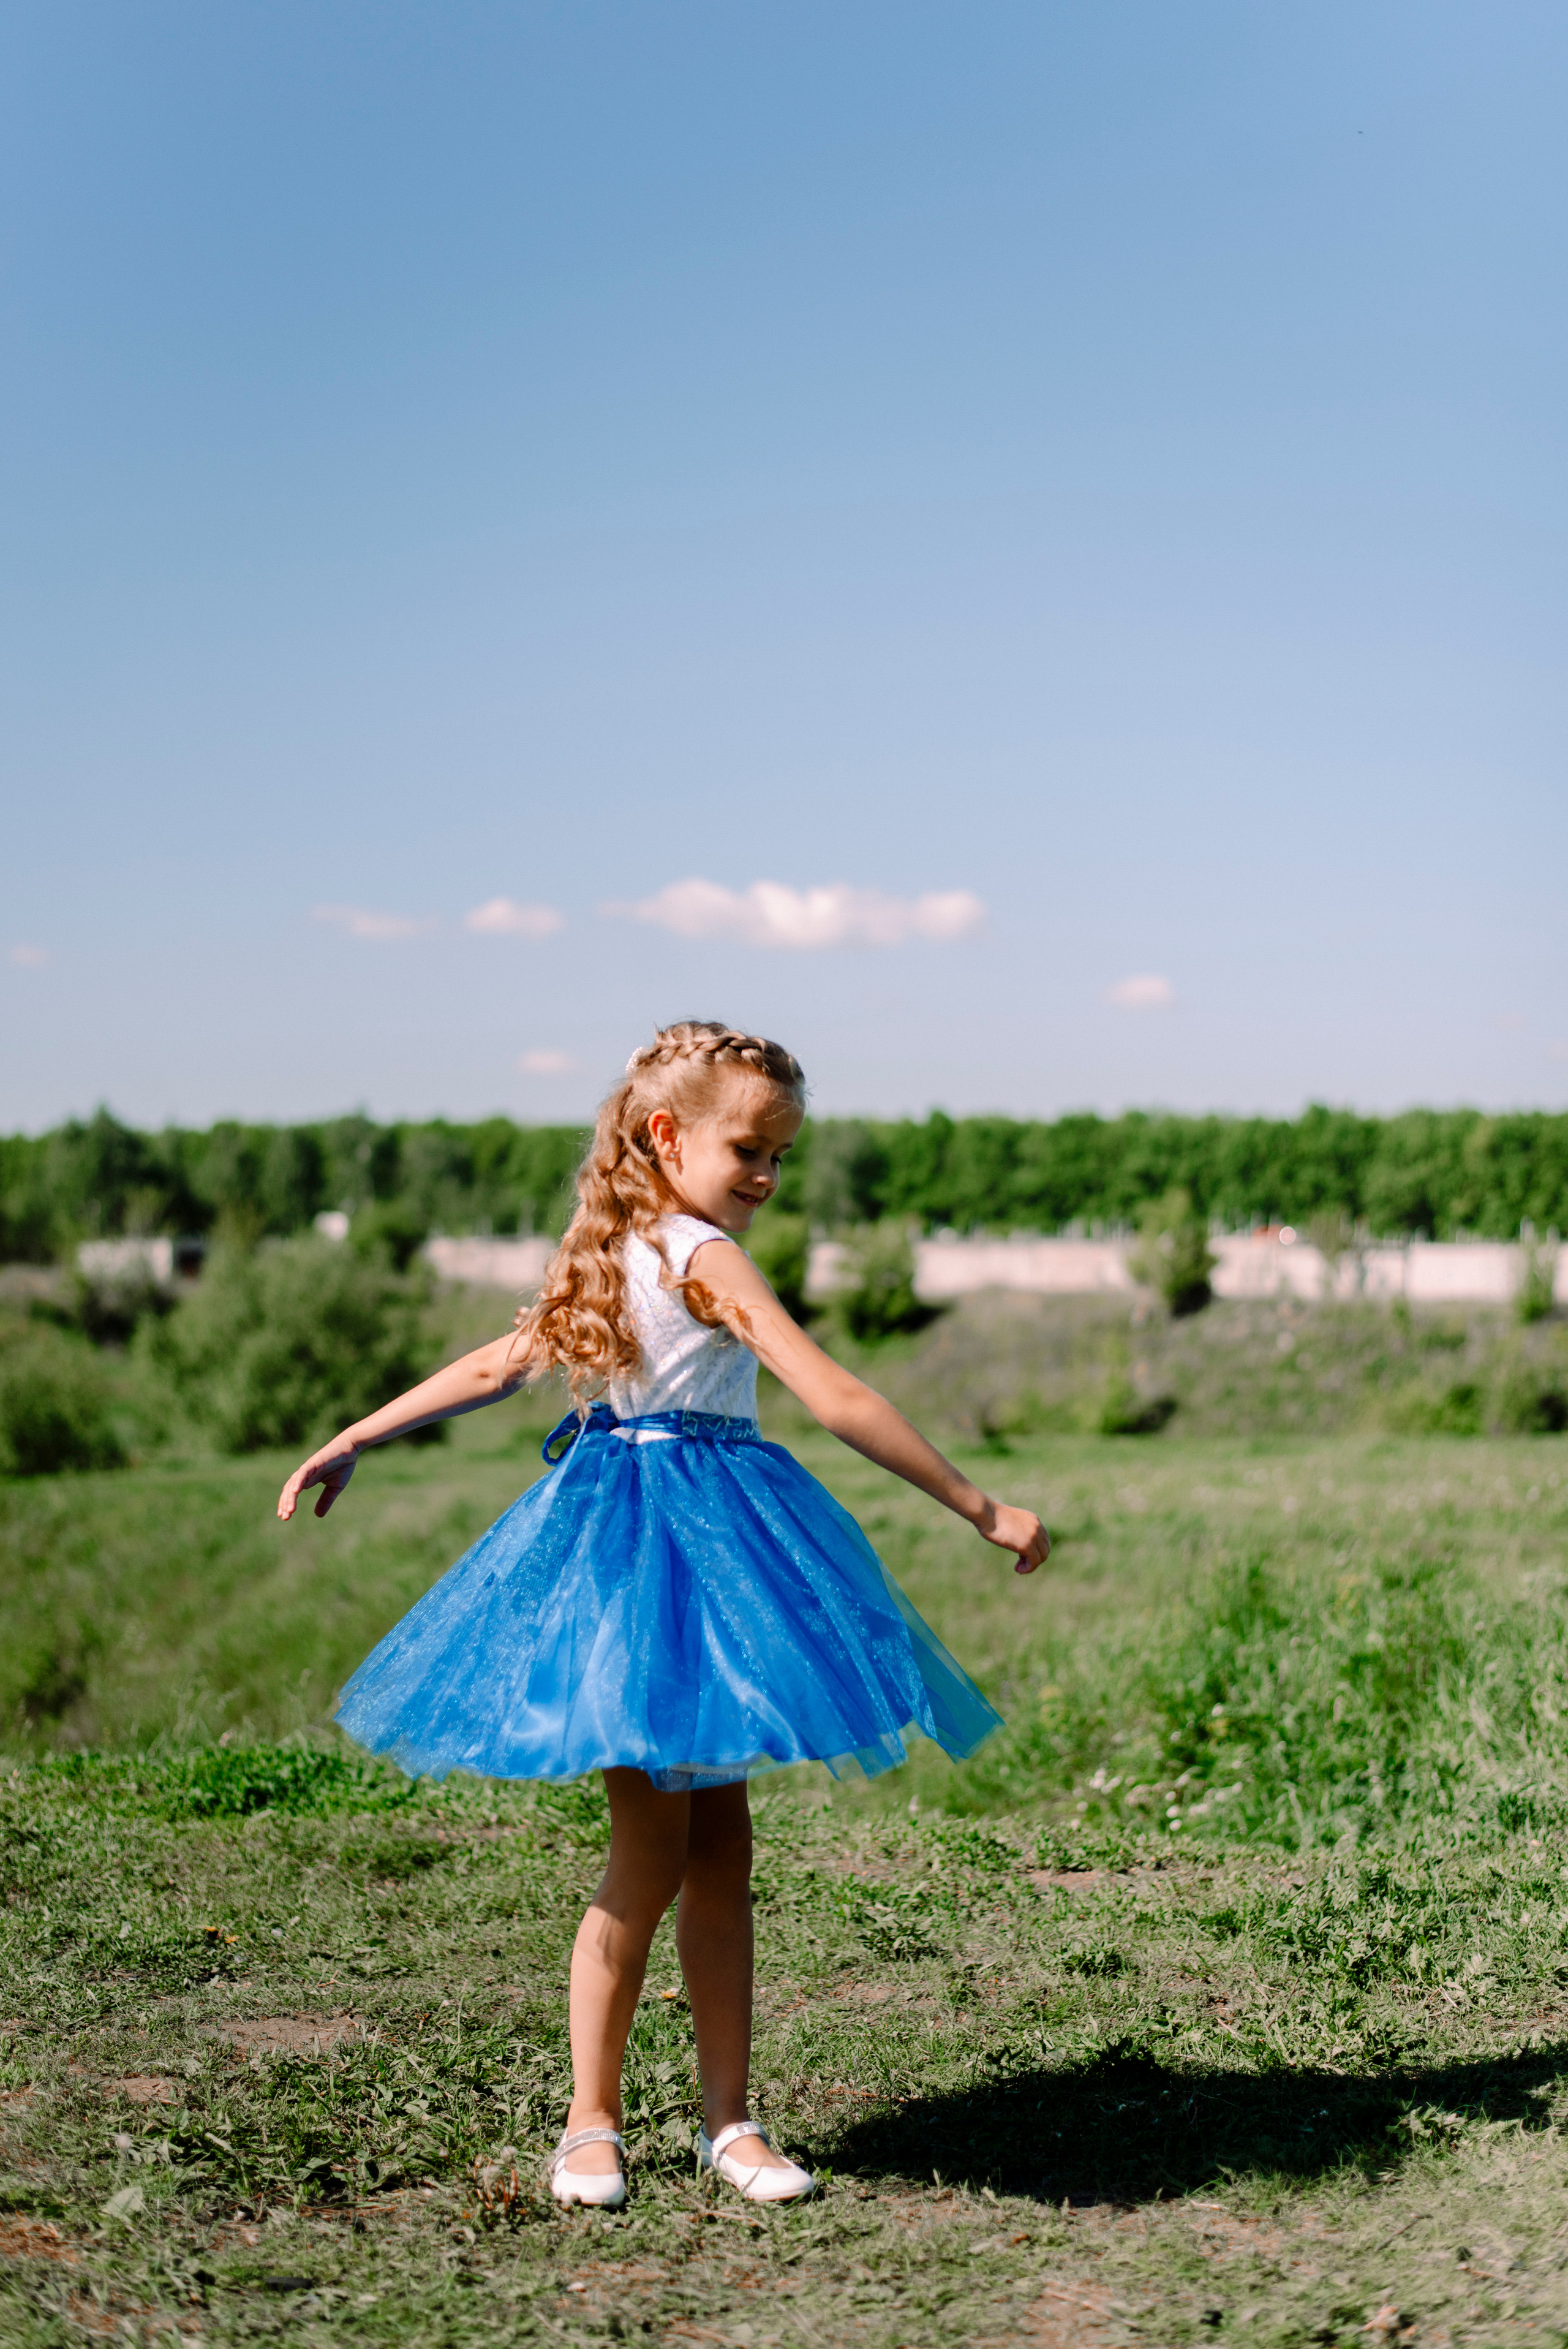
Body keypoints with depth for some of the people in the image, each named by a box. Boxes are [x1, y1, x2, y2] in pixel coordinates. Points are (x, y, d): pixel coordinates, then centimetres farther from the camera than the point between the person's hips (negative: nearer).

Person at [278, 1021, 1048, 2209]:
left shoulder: (608, 1257, 11)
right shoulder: (708, 1259, -15)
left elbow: (493, 1365, 16)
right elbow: (839, 1401, -20)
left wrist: (353, 1439, 26)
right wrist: (982, 1508, -18)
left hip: (616, 1523, 9)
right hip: (685, 1532, -9)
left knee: (719, 1841, 10)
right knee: (655, 1853, 0)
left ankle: (729, 2117, 16)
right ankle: (592, 2121, 12)